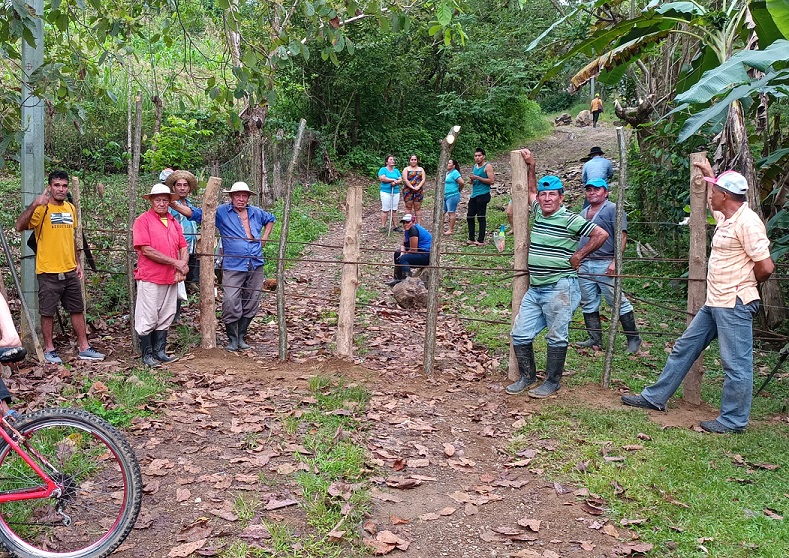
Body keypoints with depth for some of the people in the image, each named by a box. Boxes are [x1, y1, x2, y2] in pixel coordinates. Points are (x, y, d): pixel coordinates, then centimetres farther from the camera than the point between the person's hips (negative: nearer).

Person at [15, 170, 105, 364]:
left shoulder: (71, 208, 10)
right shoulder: (41, 209, -10)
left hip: (70, 271, 6)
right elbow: (20, 226, -25)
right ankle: (49, 350, 18)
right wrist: (34, 205, -35)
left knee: (77, 310, 11)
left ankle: (84, 348, 20)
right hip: (48, 272, -6)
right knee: (48, 312, 5)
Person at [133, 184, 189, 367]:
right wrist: (175, 262, -14)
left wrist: (182, 267, -6)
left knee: (165, 318, 12)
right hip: (150, 278, -6)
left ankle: (160, 351, 22)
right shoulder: (142, 221, -6)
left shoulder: (174, 222, 14)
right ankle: (147, 355, 9)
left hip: (171, 278, 6)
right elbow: (146, 250, -15)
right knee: (148, 319, 0)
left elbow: (184, 247, 13)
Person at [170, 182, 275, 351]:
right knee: (231, 303, -14)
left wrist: (264, 238, 18)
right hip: (233, 267, -4)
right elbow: (195, 213, -2)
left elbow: (270, 219, 33)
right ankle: (232, 339, 2)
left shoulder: (256, 213, 12)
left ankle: (241, 337, 19)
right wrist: (173, 205, -14)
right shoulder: (221, 212, 0)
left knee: (251, 304, 7)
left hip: (256, 266, 4)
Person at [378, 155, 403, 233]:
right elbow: (382, 178, -15)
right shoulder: (383, 169, 1)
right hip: (386, 192, -5)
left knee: (394, 210, 6)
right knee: (385, 210, -7)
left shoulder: (396, 170, 16)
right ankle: (383, 226, -3)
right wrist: (393, 180, -11)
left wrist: (395, 182, -14)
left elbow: (400, 180, 8)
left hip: (396, 192, 5)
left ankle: (395, 226, 10)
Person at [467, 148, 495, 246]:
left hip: (483, 195, -8)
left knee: (481, 217, -6)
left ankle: (481, 240, -3)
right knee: (469, 217, 9)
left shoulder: (487, 166, -7)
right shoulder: (475, 166, 17)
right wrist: (471, 180, 1)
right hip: (474, 195, 8)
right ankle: (471, 239, 17)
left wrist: (477, 178, -18)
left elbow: (491, 181, -16)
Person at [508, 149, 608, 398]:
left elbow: (601, 234, -11)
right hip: (534, 288, 7)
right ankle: (527, 376, 22)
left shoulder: (570, 219, -9)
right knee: (520, 333, 6)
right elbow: (531, 190, 32)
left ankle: (552, 382, 13)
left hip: (559, 288, -7)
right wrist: (530, 165, 26)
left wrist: (578, 256, -8)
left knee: (556, 337, 2)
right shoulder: (538, 212, 11)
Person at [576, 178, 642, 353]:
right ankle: (595, 339, 19)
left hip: (605, 264, -7)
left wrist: (615, 262, -18)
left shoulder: (613, 209, -3)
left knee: (619, 303, -4)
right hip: (584, 265, 7)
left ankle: (633, 339, 6)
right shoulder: (583, 213, 20)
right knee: (588, 305, 9)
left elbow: (621, 236, -10)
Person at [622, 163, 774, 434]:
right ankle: (655, 398, 25)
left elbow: (765, 266, -20)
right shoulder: (725, 217, 11)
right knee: (684, 348, 15)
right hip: (714, 303, 10)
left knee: (736, 363, 0)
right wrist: (709, 175, 43)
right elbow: (713, 204, 39)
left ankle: (733, 420, 12)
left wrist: (744, 284, -2)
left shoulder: (747, 222, -17)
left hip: (735, 305, -10)